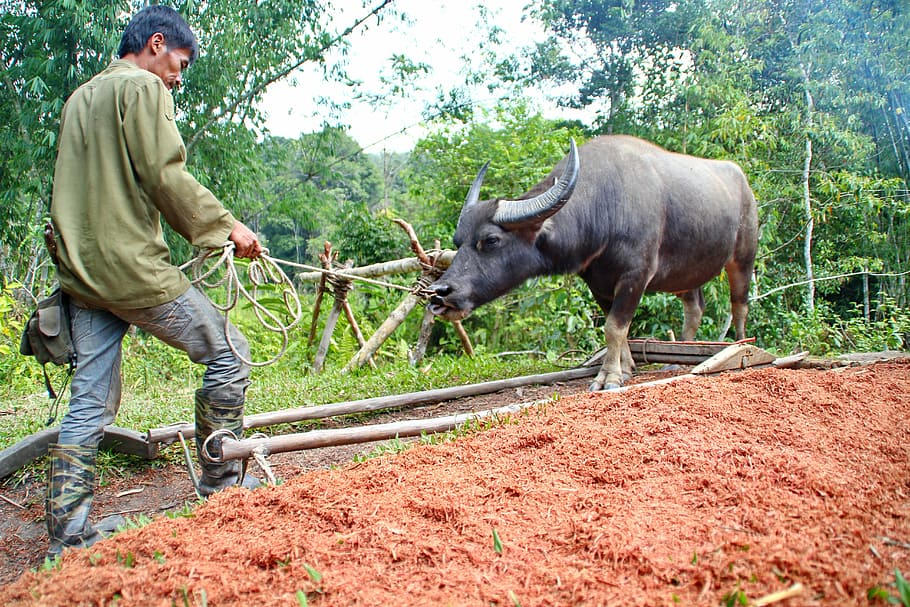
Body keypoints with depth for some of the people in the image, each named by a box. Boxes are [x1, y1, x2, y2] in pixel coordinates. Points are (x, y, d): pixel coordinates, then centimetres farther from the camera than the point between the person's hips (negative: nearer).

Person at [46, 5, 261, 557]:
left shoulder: (79, 98, 23)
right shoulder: (143, 88, -5)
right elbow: (167, 176, -15)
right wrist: (226, 225, -7)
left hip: (81, 272, 9)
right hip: (134, 268, -9)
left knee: (91, 399, 10)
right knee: (228, 352, 3)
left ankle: (67, 532, 13)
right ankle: (222, 483, 11)